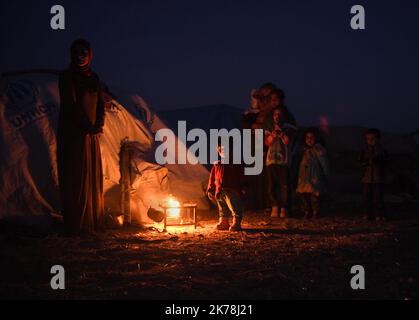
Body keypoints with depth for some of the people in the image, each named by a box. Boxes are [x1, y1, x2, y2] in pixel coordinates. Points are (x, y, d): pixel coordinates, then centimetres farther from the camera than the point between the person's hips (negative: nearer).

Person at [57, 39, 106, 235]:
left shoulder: (93, 78, 13)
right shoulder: (67, 77, -6)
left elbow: (100, 105, 12)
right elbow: (70, 105, -13)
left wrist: (99, 125, -5)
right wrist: (88, 126, -14)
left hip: (92, 136, 7)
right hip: (72, 135, -7)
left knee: (94, 179, 8)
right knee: (75, 180, -7)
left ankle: (93, 222, 15)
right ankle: (75, 225, -3)